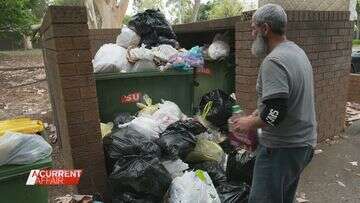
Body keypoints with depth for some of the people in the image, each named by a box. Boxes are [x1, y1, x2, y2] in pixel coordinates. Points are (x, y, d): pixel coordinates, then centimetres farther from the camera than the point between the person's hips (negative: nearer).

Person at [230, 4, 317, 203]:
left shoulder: (273, 61, -21)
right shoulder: (297, 51, 12)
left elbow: (275, 114, -28)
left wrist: (250, 124, -10)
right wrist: (254, 115, 14)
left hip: (282, 148, -10)